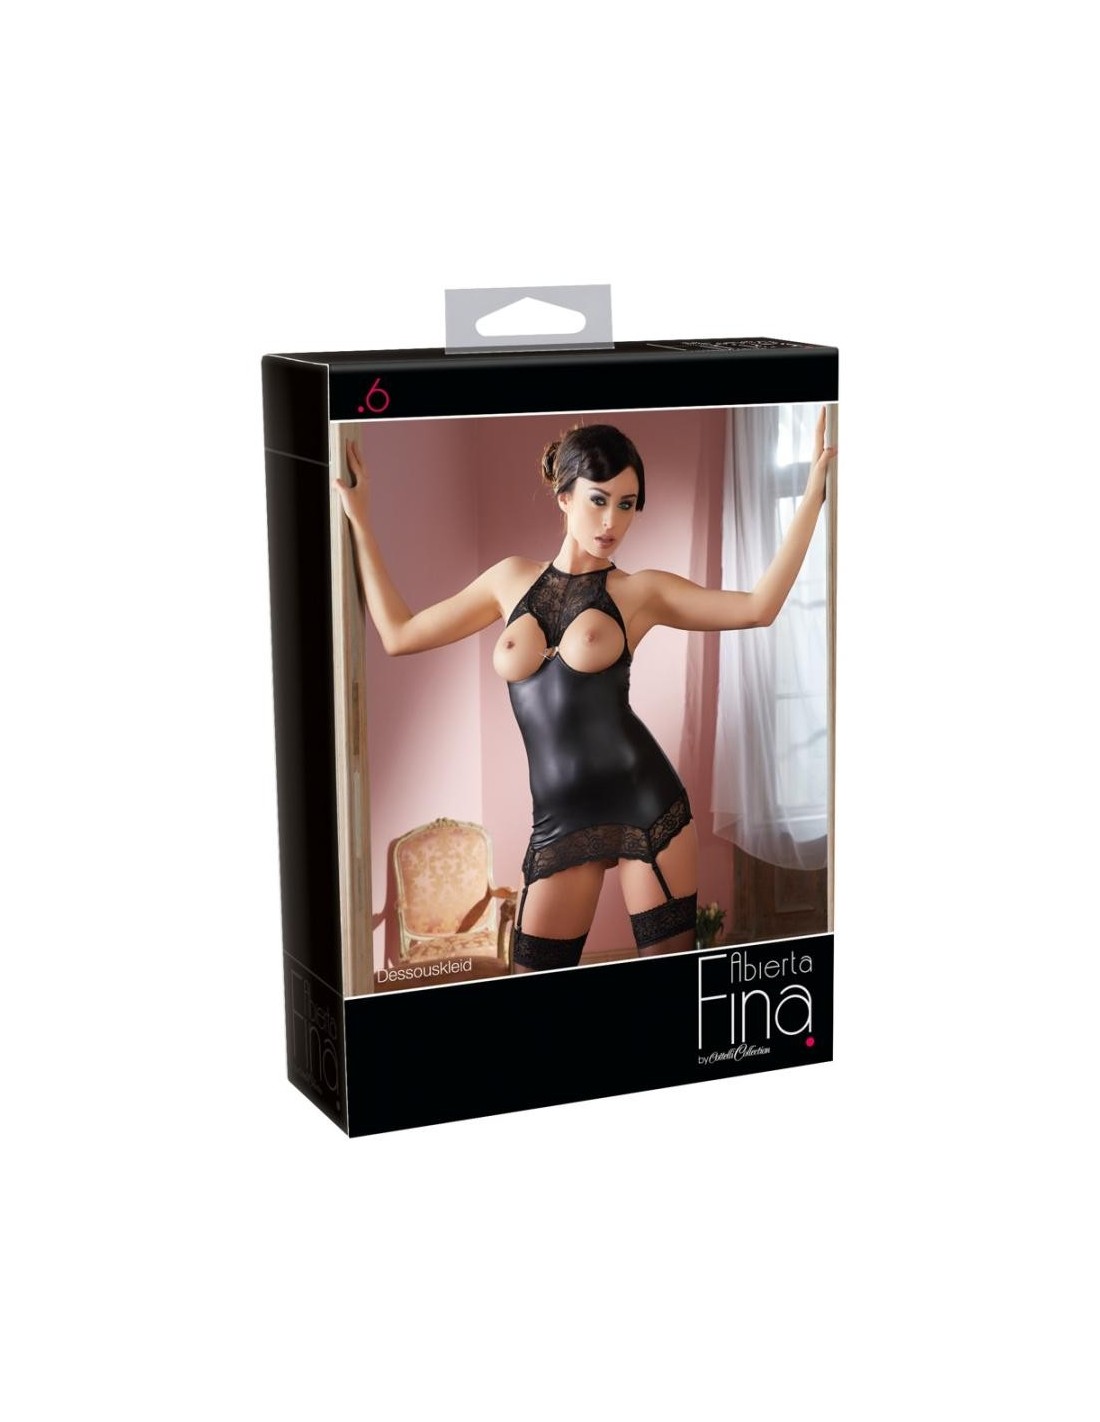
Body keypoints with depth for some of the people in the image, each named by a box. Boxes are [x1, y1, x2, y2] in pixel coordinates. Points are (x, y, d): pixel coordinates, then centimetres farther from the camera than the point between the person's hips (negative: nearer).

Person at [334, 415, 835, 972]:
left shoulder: (641, 591, 3)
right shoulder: (512, 579, 12)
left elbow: (759, 607, -8)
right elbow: (398, 633, 17)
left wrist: (814, 489, -10)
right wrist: (359, 522, 18)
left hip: (647, 803, -2)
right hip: (559, 821, 2)